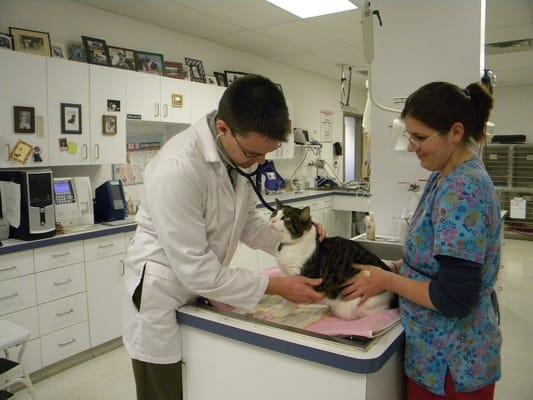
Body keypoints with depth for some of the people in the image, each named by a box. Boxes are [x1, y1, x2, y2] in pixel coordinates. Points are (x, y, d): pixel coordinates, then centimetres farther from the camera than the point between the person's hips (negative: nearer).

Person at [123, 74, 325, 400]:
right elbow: (195, 270, -27)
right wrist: (275, 286, -21)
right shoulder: (177, 168, -31)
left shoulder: (240, 152, -7)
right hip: (164, 304, -6)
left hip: (204, 292, 7)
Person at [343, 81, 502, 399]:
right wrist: (396, 267, 0)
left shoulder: (461, 191, -26)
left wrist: (387, 280, -17)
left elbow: (455, 298, -27)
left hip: (450, 362, -8)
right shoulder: (447, 178, 2)